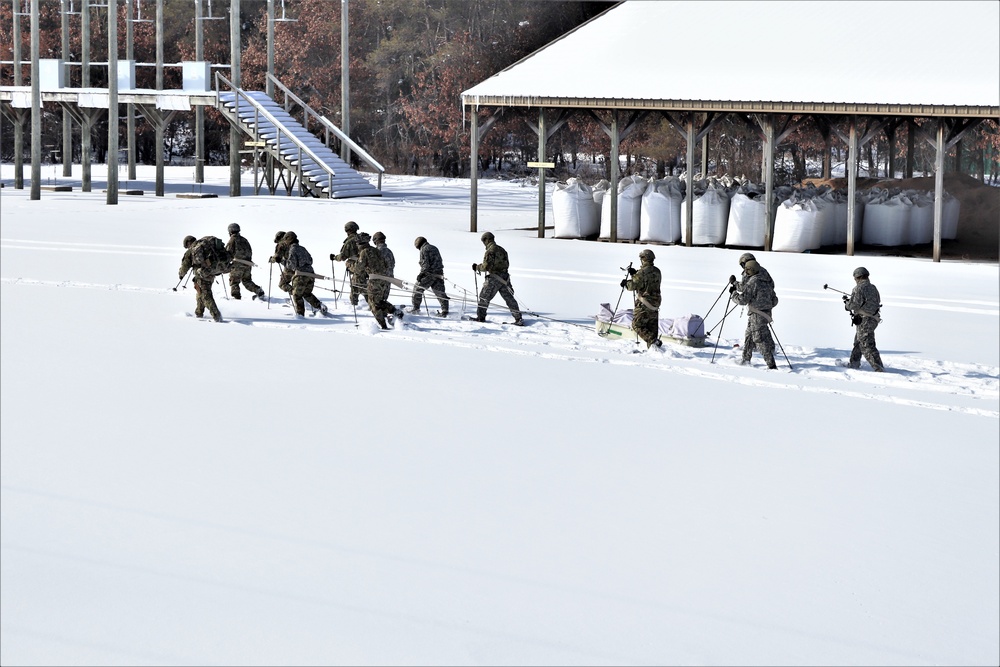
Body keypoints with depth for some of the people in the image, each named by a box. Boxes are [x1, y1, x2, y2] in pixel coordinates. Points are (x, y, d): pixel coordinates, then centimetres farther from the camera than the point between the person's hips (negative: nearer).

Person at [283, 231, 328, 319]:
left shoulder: (293, 249, -7)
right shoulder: (302, 249, 16)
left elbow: (292, 264, -15)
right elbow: (310, 260, 23)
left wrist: (286, 263, 3)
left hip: (301, 275, -8)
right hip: (310, 274, 8)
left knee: (296, 295, 6)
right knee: (307, 293, 22)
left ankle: (300, 313, 5)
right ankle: (320, 305, 6)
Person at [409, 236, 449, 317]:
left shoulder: (424, 250, -7)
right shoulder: (434, 248, 18)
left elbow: (425, 264, -16)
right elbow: (440, 261, 20)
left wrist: (421, 274, -11)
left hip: (429, 274, -7)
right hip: (439, 273, 7)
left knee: (417, 289, 8)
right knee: (440, 292, 6)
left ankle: (416, 308, 13)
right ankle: (444, 311, 0)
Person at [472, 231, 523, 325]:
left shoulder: (490, 251, -12)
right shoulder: (501, 250, 13)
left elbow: (486, 266, -16)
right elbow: (507, 264, 19)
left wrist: (477, 267, 0)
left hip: (494, 278, -7)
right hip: (505, 277, 7)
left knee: (484, 297, 8)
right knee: (509, 298, 8)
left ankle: (481, 317, 13)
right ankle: (518, 318, 5)